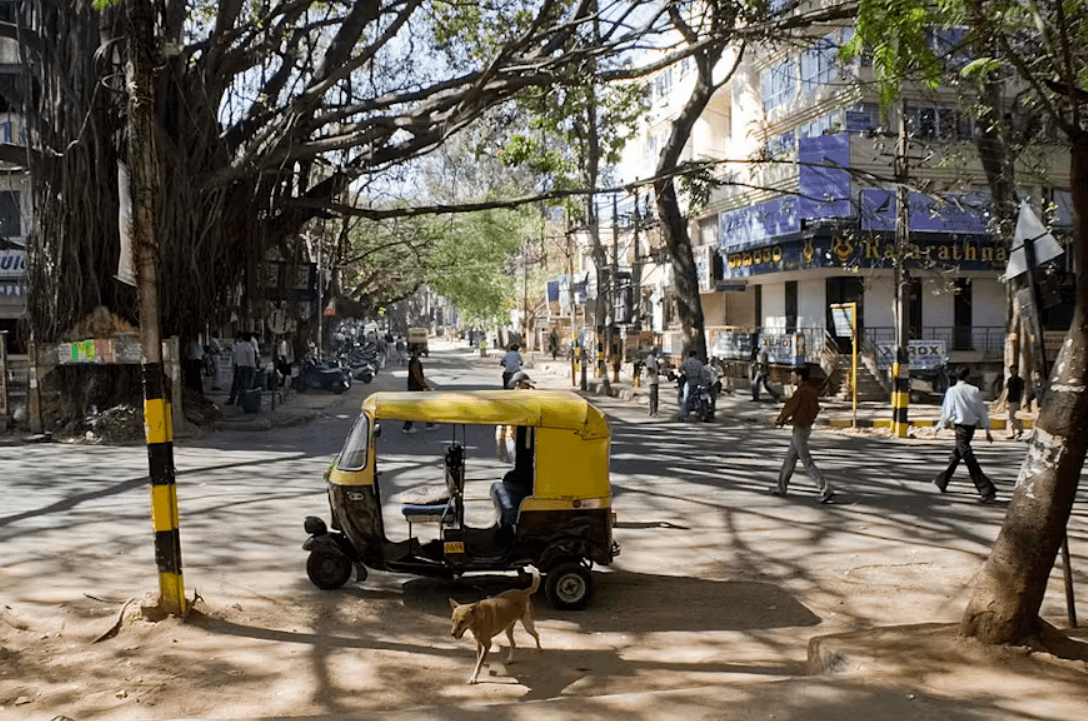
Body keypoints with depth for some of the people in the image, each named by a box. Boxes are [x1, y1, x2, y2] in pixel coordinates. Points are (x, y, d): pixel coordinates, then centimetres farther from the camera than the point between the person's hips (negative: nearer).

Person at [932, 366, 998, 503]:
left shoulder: (952, 391, -9)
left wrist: (940, 425, 7)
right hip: (972, 426, 7)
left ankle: (987, 491, -13)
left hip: (961, 426, -7)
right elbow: (982, 410, 5)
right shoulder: (974, 390, 4)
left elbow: (947, 411, -8)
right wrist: (987, 430, 10)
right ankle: (942, 481, 34)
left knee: (969, 459, -7)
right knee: (956, 454, 21)